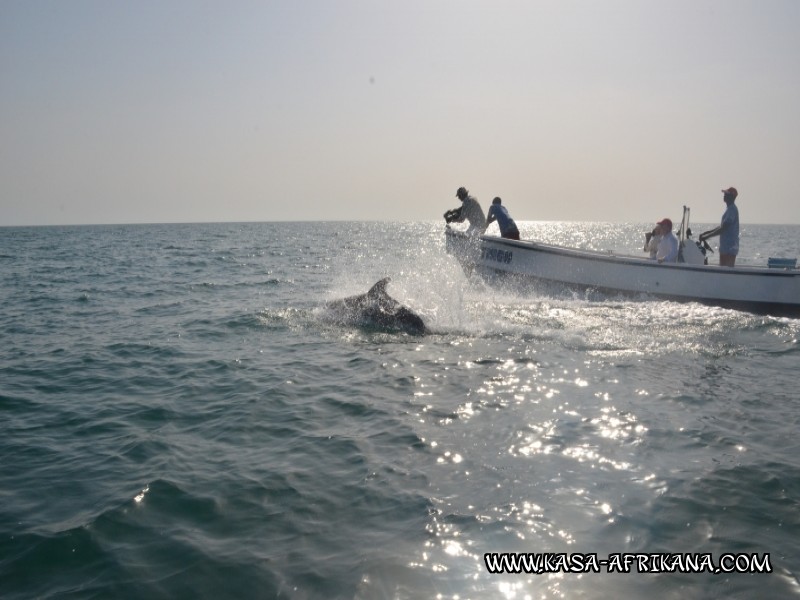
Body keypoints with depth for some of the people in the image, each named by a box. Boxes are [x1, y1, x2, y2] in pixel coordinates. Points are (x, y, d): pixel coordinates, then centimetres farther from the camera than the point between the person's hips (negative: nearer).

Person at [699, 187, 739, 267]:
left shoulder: (732, 210, -15)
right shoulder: (730, 209, 18)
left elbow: (723, 229, -20)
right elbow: (721, 227, 23)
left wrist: (707, 236, -17)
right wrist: (706, 232, 15)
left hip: (729, 249, -10)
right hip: (725, 248, 10)